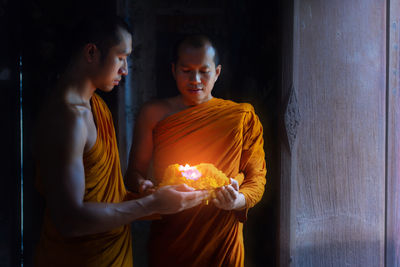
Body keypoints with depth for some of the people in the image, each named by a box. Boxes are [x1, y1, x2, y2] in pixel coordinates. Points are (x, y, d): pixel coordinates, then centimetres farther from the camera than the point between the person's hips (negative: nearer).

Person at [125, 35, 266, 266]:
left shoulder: (242, 116, -1)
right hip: (168, 240, 1)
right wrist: (143, 186, -17)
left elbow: (257, 178, 3)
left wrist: (240, 200, -17)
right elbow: (135, 170, 6)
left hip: (222, 243, 0)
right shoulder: (154, 113, 1)